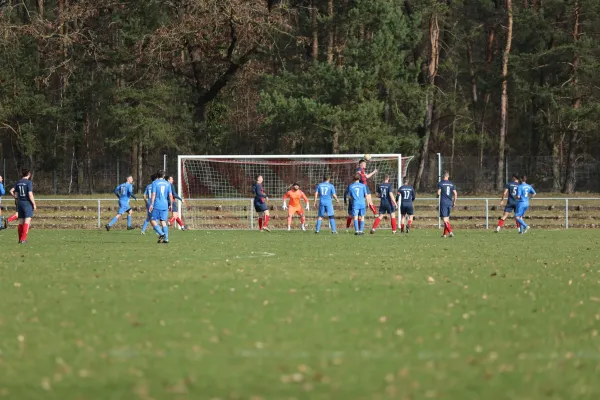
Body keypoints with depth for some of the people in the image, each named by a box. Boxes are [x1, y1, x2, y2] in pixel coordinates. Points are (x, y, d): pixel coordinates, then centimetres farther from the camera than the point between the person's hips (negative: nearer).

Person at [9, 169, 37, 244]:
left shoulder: (18, 183, 8)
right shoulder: (29, 182, -11)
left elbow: (11, 191, 8)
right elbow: (30, 194, -16)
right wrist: (34, 204, -9)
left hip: (20, 203, 6)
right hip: (27, 203, -6)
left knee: (21, 221, 12)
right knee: (27, 221, -7)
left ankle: (20, 239, 15)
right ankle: (23, 239, -16)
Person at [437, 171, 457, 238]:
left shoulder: (440, 183, -5)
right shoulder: (452, 184, 7)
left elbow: (438, 193, -9)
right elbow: (455, 194, 3)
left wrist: (438, 196, 14)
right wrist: (454, 202, 13)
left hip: (443, 202, -5)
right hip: (450, 203, 5)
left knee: (445, 219, -8)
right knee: (447, 218, 15)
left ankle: (450, 232, -24)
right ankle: (445, 234, 18)